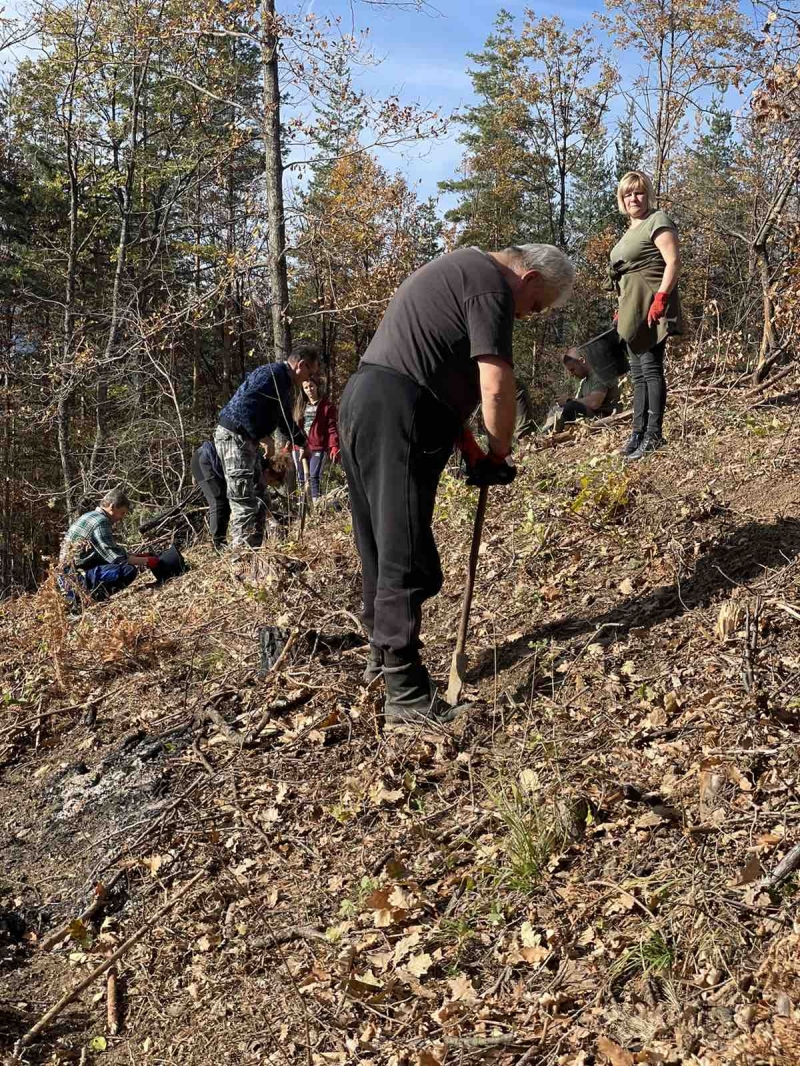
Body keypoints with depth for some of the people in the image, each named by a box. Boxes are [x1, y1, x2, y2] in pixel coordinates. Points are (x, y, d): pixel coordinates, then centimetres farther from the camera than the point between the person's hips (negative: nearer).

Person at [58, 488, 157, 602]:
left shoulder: (91, 516, 16)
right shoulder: (100, 522, -15)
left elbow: (111, 552, 22)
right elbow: (117, 557, -17)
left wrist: (140, 558, 16)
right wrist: (146, 561, -7)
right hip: (76, 578, -10)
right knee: (129, 570, -23)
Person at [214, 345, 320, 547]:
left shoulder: (286, 386, 16)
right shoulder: (272, 373, -16)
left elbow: (286, 420, 30)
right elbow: (244, 406, -26)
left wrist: (303, 443, 33)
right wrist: (264, 439, -22)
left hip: (245, 439, 11)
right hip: (233, 436, -11)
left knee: (251, 500, 14)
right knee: (244, 502, -12)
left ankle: (250, 550, 20)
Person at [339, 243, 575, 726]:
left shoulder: (460, 270, 25)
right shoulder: (492, 283, -7)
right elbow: (496, 387, -15)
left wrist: (470, 448, 17)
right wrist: (500, 455, 1)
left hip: (361, 403, 10)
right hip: (397, 417, -10)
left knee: (381, 546, 18)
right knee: (407, 558, -6)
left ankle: (383, 652, 32)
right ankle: (406, 693, -1)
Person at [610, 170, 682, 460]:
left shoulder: (657, 221, -5)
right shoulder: (631, 228, 22)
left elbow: (673, 262, -16)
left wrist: (661, 298, -26)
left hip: (650, 306, -10)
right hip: (633, 308, 10)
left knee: (650, 367, -12)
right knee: (638, 372, 9)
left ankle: (653, 434, -12)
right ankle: (639, 431, 13)